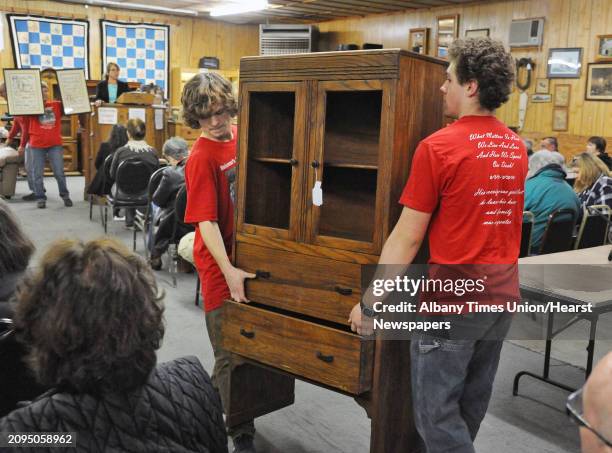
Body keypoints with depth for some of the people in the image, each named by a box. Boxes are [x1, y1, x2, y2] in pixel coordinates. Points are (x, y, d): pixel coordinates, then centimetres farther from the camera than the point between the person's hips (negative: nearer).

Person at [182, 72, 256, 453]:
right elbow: (206, 222, -22)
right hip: (221, 264, -7)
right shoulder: (202, 158, -18)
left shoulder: (241, 136, 2)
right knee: (231, 353, 5)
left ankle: (217, 405, 42)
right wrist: (229, 271, -30)